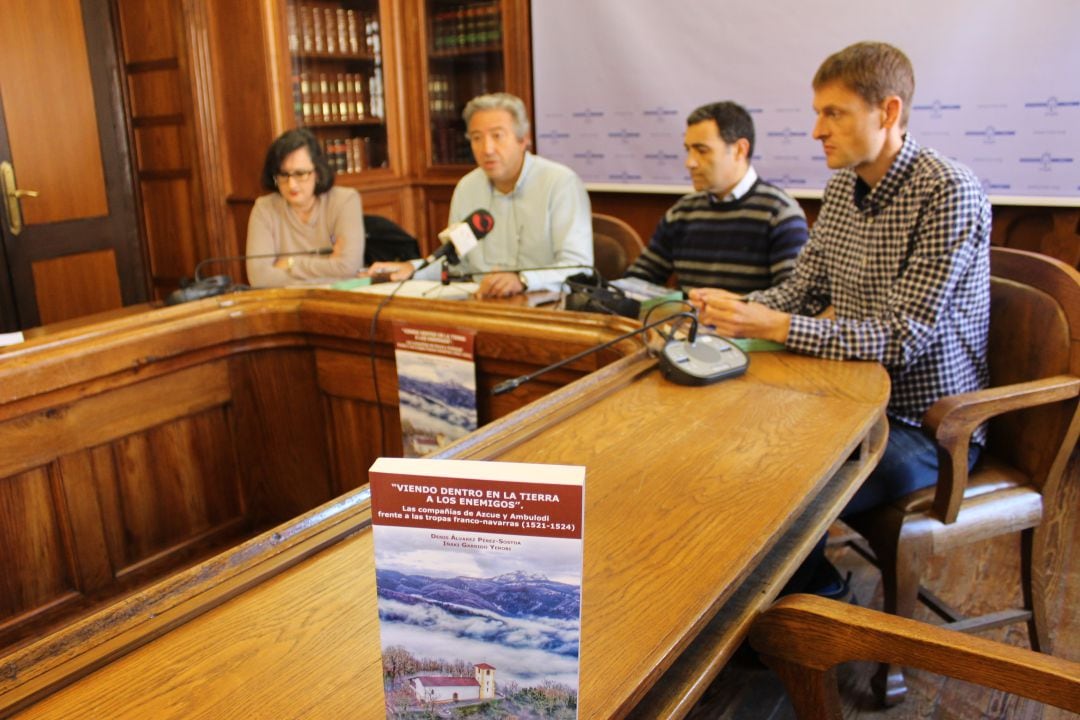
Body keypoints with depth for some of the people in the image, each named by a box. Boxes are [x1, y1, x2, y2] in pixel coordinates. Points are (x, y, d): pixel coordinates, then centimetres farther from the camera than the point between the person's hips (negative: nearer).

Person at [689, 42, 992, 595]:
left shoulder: (948, 193, -20)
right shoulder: (842, 185, 4)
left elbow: (900, 340, -25)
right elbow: (803, 289, 9)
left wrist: (773, 326, -31)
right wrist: (736, 307, -11)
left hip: (927, 428, -7)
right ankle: (812, 581, 16)